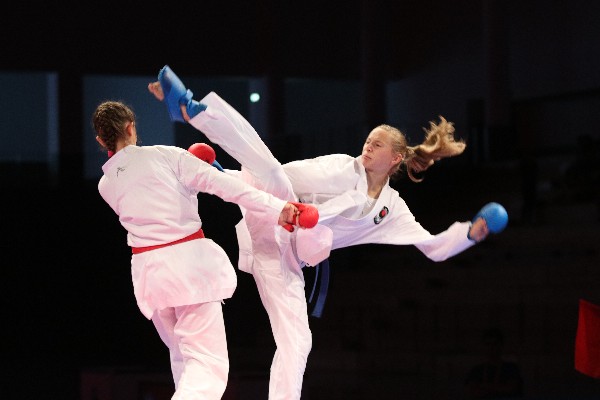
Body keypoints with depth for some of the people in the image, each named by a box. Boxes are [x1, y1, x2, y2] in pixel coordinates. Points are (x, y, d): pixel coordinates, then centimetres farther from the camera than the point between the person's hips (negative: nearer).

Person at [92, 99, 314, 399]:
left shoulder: (106, 186, 8)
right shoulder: (164, 156, -5)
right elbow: (222, 184, -9)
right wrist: (275, 209, -10)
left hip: (148, 270, 5)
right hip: (188, 263, -5)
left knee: (182, 356, 24)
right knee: (207, 366, -8)